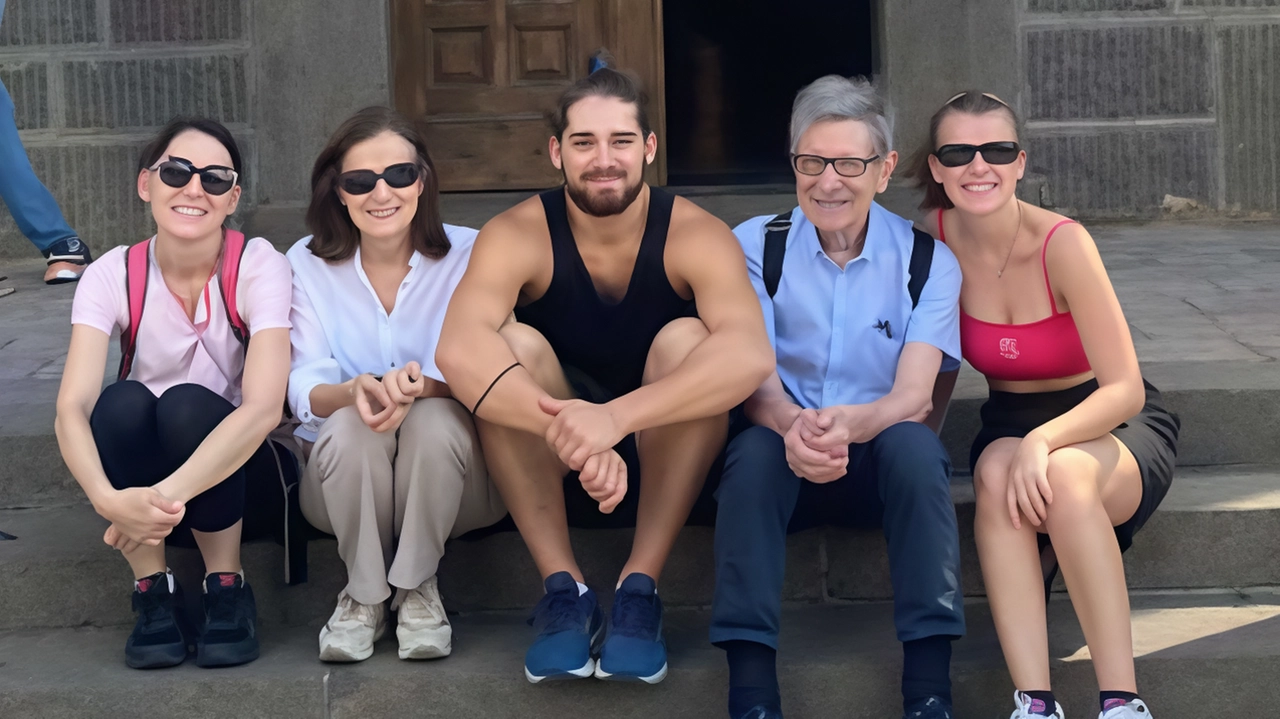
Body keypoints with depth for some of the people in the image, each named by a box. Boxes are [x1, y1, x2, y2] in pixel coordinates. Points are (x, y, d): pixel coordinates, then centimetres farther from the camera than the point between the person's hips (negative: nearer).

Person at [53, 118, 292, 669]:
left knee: (188, 405, -32)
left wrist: (171, 495, -44)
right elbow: (72, 407, -25)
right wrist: (109, 498, -46)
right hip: (141, 477, 1)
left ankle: (227, 587, -13)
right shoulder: (113, 275, -11)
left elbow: (264, 407, -30)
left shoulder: (258, 266, -16)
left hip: (233, 472, -1)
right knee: (123, 402, -30)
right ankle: (153, 591, -14)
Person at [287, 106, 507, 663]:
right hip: (345, 475, 1)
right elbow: (304, 391, -12)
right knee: (349, 423, -31)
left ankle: (417, 588, -12)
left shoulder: (468, 256, -6)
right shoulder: (307, 265, -2)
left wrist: (421, 386, -38)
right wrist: (354, 392, -37)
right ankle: (364, 594, -10)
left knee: (435, 418, -33)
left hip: (449, 474, -1)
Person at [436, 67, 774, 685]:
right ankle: (563, 588, -23)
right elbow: (458, 349, -34)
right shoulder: (517, 235, -14)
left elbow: (751, 355, -36)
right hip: (550, 471, 1)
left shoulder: (695, 236, -16)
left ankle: (640, 588, -25)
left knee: (686, 338, -27)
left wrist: (616, 417, -51)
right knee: (513, 345, -25)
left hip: (668, 459, 0)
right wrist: (572, 433, -50)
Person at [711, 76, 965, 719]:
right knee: (754, 449, -33)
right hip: (787, 466, 0)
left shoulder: (928, 262, -1)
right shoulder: (755, 246, 0)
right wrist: (792, 426, -35)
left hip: (881, 467, 0)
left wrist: (850, 424, -38)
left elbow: (914, 396, -13)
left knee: (914, 444, -33)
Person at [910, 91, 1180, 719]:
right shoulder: (936, 239, -8)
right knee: (997, 471, -33)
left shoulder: (1062, 243, -21)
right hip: (1009, 425, 3)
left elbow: (1126, 389, -23)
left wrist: (1043, 441, -38)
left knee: (1064, 474, -37)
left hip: (1109, 426, -3)